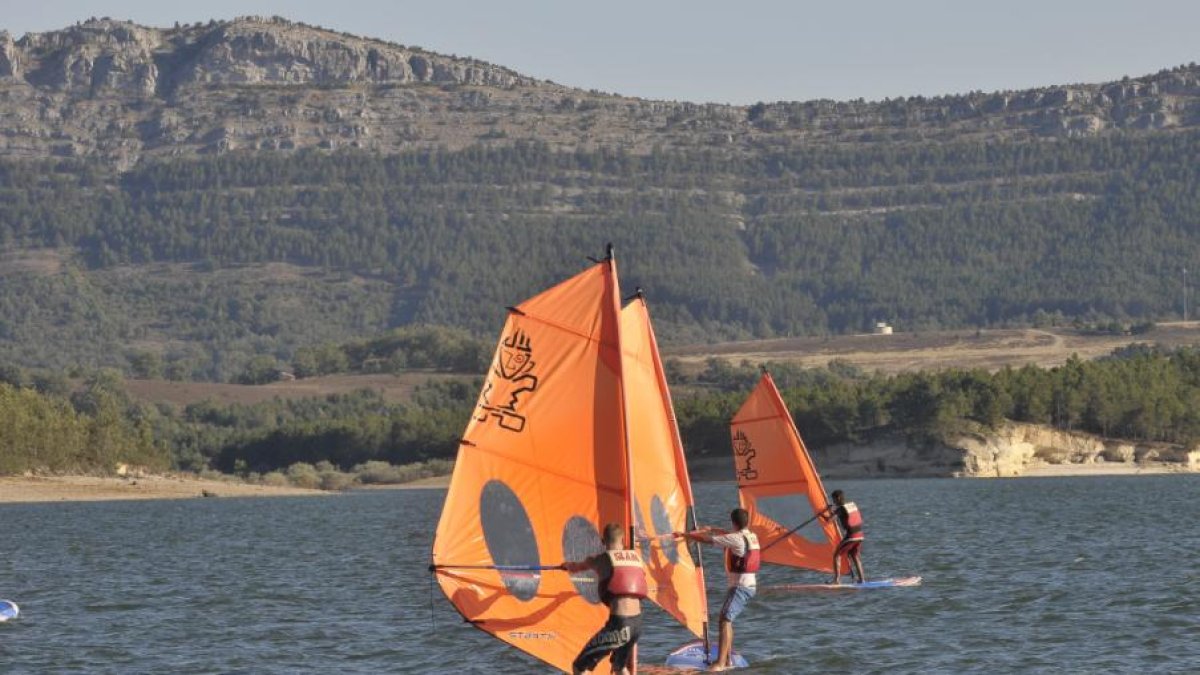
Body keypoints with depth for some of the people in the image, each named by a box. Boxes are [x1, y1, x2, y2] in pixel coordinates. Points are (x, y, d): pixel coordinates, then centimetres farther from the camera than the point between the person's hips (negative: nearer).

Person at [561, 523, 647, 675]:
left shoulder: (600, 559, 1)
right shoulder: (636, 557, 13)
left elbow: (576, 567, 22)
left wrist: (567, 565, 48)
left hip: (618, 624, -6)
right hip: (637, 622, 6)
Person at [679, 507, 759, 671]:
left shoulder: (736, 539, -15)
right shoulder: (752, 536, 11)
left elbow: (707, 540, -12)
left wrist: (685, 534, -1)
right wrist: (711, 529, 38)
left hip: (740, 586, -10)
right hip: (750, 584, 10)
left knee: (725, 619, -17)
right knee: (726, 619, 17)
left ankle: (720, 663, -26)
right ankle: (728, 660, 19)